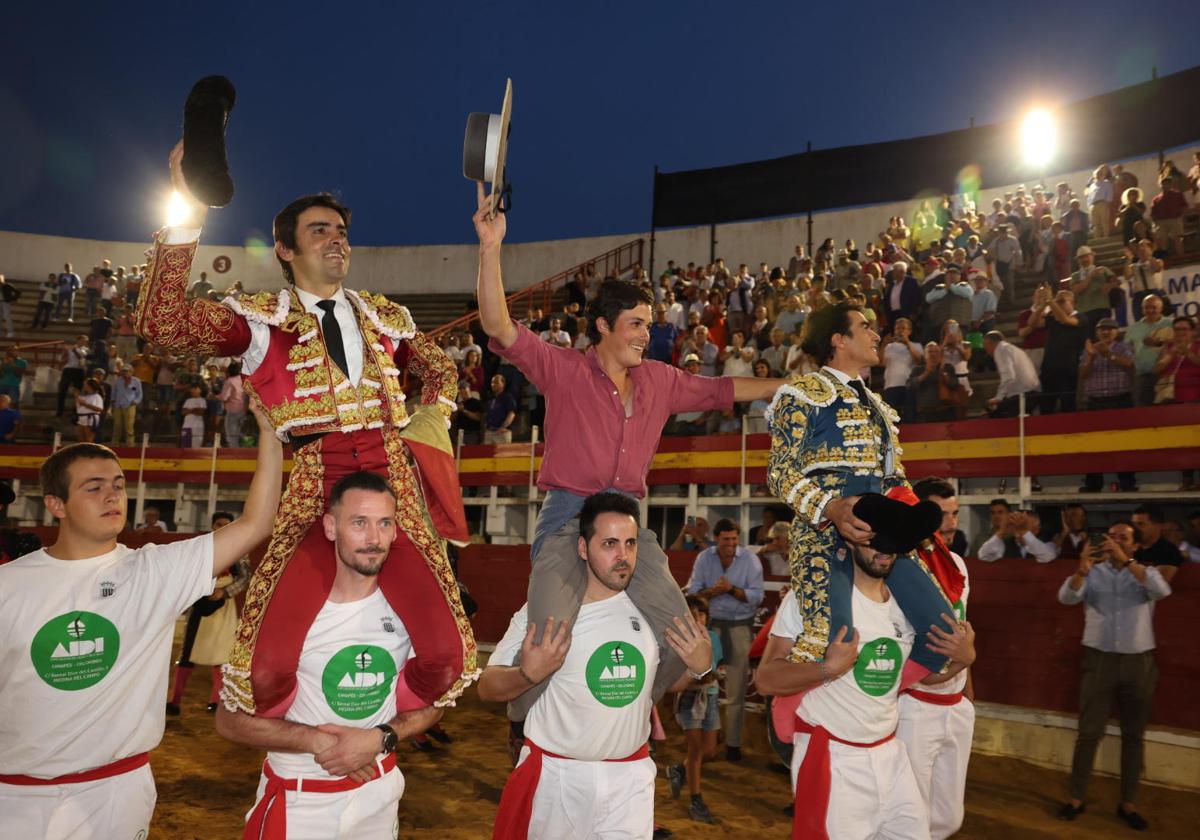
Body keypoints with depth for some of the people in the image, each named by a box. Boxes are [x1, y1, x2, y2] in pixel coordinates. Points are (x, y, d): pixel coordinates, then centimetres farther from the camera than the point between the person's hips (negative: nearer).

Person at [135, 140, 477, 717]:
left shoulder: (383, 317, 18)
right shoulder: (260, 319, 7)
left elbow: (441, 371, 32)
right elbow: (163, 325, -9)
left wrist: (425, 429, 14)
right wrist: (187, 220, -15)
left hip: (392, 481, 3)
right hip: (312, 489, -3)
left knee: (445, 651, -5)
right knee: (269, 668, -14)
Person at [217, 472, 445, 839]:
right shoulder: (288, 608, -17)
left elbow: (432, 701, 3)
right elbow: (231, 719, -13)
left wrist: (381, 739, -15)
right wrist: (319, 742, -22)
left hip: (378, 791, 4)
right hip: (298, 798, -3)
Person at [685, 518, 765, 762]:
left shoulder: (750, 559, -6)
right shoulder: (704, 558, -1)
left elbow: (757, 596, -9)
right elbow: (692, 591, -3)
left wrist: (731, 589, -23)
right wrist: (712, 591, -21)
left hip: (740, 626, -1)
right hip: (710, 624, 2)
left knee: (736, 689, 2)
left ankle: (733, 742, 11)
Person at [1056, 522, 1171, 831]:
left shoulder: (1146, 572, 4)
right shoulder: (1093, 572, 2)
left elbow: (1163, 590, -19)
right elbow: (1066, 597, -14)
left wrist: (1126, 561, -29)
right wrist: (1082, 568, -32)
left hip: (1139, 661, 1)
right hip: (1099, 659, -1)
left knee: (1133, 735, 9)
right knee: (1089, 732, 3)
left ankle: (1128, 803, 21)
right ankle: (1077, 797, 12)